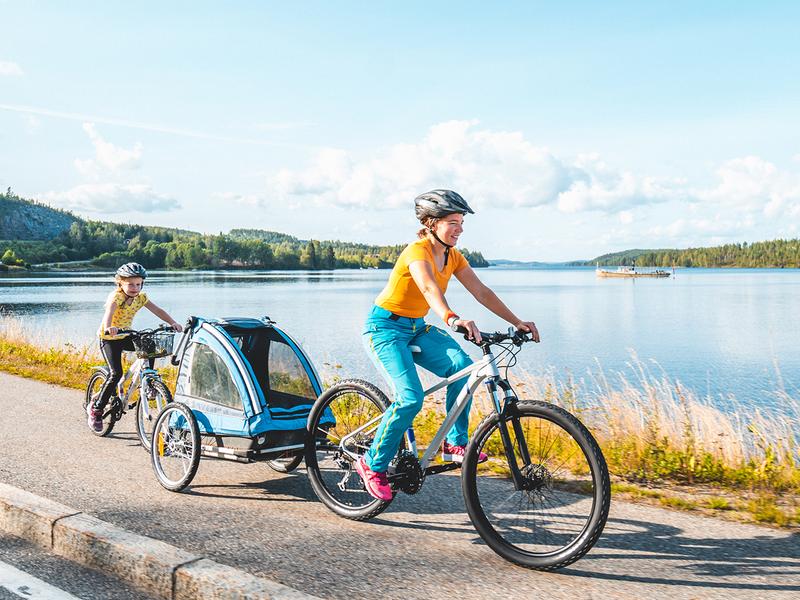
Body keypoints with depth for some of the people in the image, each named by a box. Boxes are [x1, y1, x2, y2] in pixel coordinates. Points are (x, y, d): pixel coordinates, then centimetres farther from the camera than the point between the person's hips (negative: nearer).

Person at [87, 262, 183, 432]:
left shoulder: (141, 297, -6)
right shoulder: (116, 296, -24)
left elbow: (158, 310, -10)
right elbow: (109, 312, -43)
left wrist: (173, 323, -27)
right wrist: (108, 327, -65)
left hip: (125, 336, 6)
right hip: (109, 338, -6)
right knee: (116, 373, -17)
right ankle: (95, 409, -3)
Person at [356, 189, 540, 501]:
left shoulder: (453, 256, 1)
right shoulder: (417, 251, -23)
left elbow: (482, 292, -1)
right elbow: (429, 288, -43)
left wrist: (517, 322, -10)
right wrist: (452, 319, -61)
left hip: (416, 327, 7)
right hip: (385, 326, -7)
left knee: (462, 365, -19)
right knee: (411, 398, -22)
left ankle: (455, 443, -4)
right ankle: (373, 464, -2)